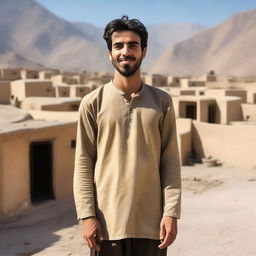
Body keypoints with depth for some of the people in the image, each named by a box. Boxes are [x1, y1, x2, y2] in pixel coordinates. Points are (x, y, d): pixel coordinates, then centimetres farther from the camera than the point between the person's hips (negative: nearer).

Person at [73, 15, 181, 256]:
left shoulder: (162, 102, 3)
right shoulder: (92, 103, -1)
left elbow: (170, 161, 2)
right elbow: (83, 164, -2)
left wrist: (171, 212, -4)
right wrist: (87, 215, -7)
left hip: (151, 222, 1)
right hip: (107, 220, -1)